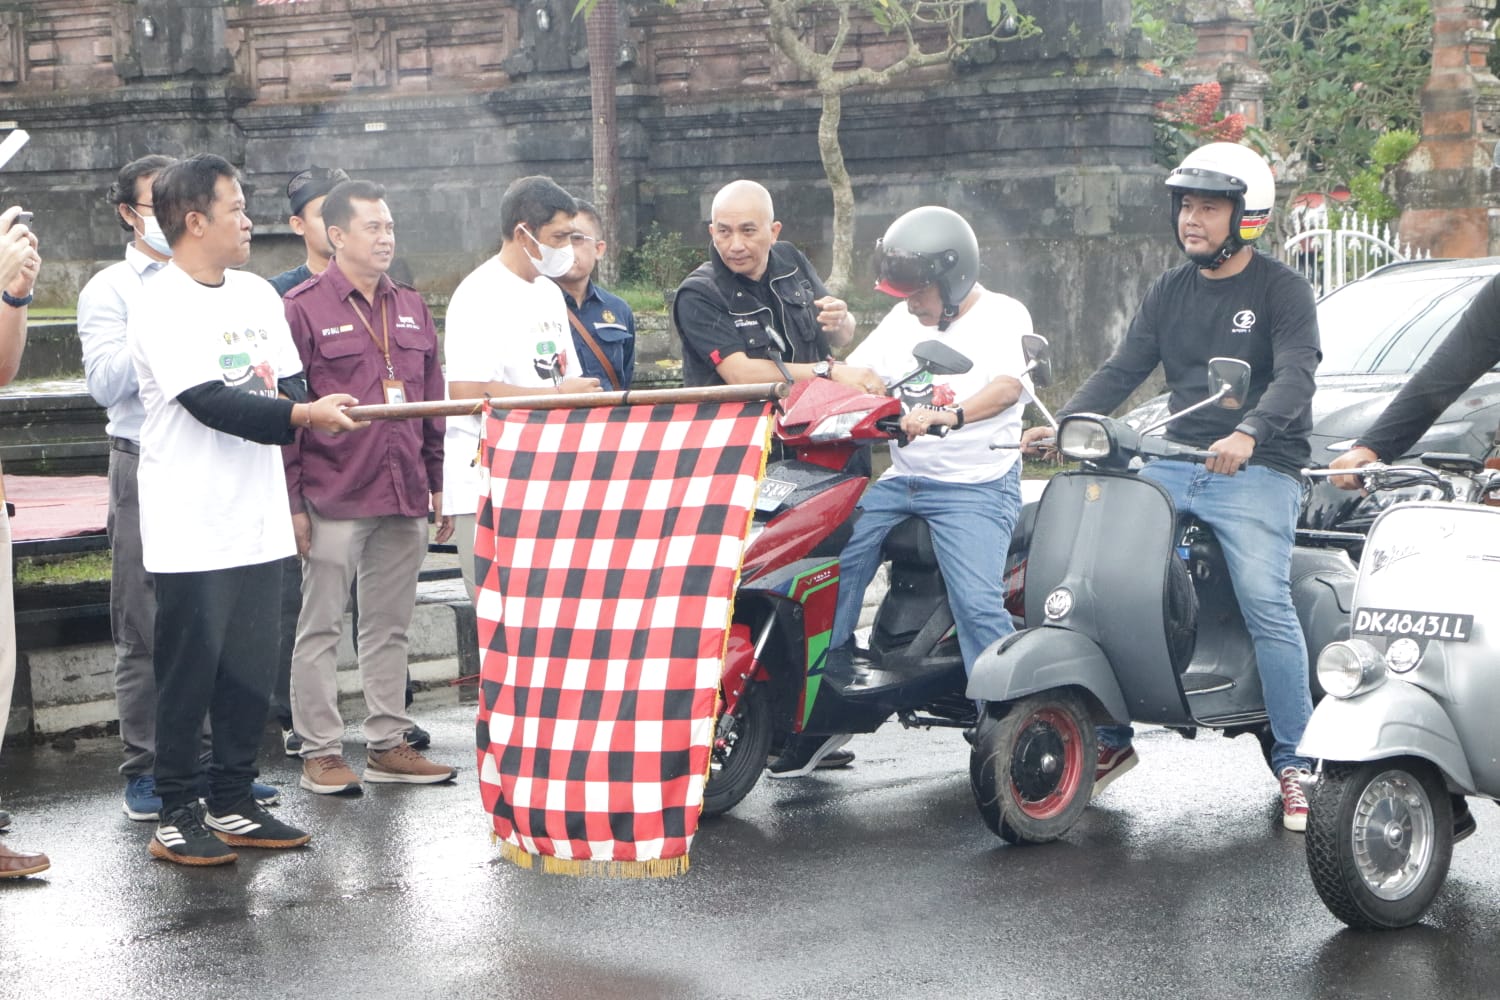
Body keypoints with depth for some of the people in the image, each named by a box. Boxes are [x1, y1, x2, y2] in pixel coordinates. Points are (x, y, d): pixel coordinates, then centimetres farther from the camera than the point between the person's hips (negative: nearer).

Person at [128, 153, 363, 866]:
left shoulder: (256, 293, 13)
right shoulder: (161, 307, -11)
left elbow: (290, 386, 15)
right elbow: (211, 403, -20)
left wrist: (301, 404, -7)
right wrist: (300, 416, -28)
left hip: (256, 522, 7)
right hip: (190, 530, -7)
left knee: (251, 669, 10)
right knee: (188, 670, -1)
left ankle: (231, 804, 20)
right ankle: (176, 816, 8)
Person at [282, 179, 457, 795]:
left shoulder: (411, 309, 15)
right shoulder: (304, 307, -4)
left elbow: (434, 403, 18)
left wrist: (439, 484, 13)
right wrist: (292, 500, -11)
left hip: (404, 498, 6)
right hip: (334, 499, -6)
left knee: (389, 625, 11)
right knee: (321, 627, 0)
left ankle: (389, 744, 18)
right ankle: (320, 751, 6)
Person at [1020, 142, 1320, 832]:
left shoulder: (1282, 290, -1)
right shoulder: (1169, 293, 17)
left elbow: (1295, 374, -16)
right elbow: (1123, 369, 10)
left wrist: (1248, 434, -35)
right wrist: (1063, 425, -7)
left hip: (1257, 470, -6)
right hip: (1174, 461, 6)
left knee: (1265, 602, -21)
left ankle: (1295, 762, -13)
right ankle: (1110, 736, 7)